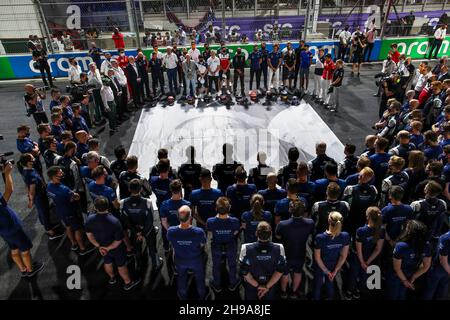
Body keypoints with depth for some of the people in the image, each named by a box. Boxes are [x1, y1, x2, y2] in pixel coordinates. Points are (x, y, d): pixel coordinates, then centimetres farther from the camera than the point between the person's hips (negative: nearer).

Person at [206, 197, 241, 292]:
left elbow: (210, 236, -15)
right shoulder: (234, 221, -33)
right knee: (232, 265, 29)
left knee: (216, 266, 28)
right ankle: (232, 284, 53)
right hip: (231, 247, 0)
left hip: (216, 248, 0)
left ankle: (217, 285, 52)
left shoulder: (210, 221, -34)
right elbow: (235, 233, -12)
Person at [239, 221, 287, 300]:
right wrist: (267, 286, -12)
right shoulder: (279, 248, -25)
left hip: (251, 285, 0)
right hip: (271, 285, 1)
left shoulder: (246, 248, -28)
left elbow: (244, 271, -21)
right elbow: (281, 270, -18)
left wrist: (257, 285, -12)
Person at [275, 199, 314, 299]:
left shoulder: (282, 225, -36)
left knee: (285, 273, 26)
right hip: (301, 254, 1)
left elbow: (277, 236, -14)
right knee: (298, 272, 28)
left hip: (286, 254, -1)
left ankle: (284, 292, 49)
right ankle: (294, 292, 50)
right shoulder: (310, 223, -29)